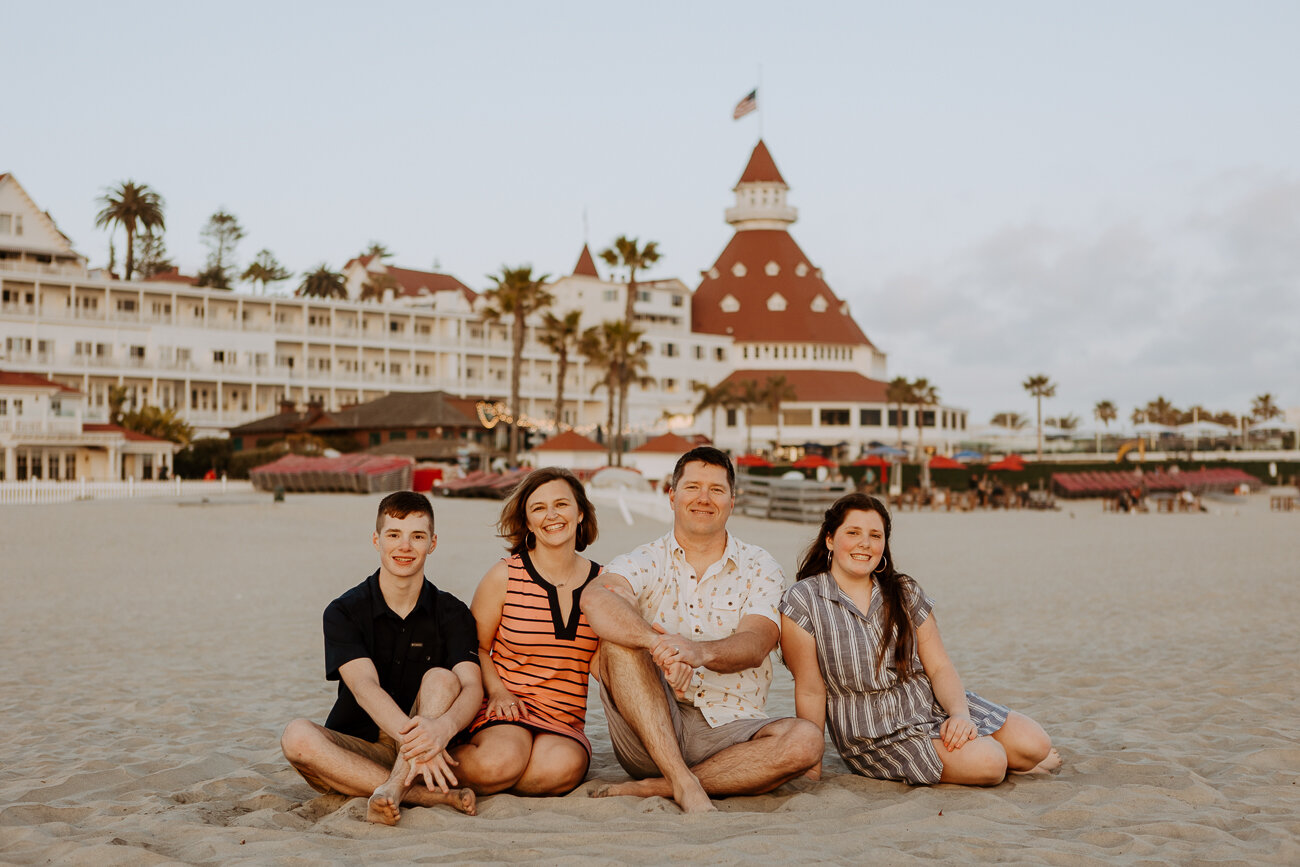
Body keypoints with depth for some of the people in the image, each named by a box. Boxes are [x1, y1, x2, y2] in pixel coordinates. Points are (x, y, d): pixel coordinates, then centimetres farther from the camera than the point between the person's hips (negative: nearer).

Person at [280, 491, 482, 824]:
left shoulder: (452, 613, 0)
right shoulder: (343, 612, -4)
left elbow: (473, 687, -15)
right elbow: (364, 687, -20)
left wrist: (443, 727, -41)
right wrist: (410, 736, -40)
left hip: (425, 752, 0)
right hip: (359, 751, 0)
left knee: (442, 678, -24)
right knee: (297, 735, -29)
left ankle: (392, 791, -39)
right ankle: (428, 795, -35)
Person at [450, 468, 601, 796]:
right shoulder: (505, 575, 0)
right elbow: (475, 646, 9)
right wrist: (498, 691, -9)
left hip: (564, 720, 2)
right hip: (506, 708, -2)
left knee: (565, 764, -33)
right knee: (501, 761, -35)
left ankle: (485, 783, -8)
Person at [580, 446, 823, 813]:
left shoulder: (759, 568, 8)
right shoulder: (645, 562, 4)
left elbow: (754, 645, -11)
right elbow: (596, 598, -21)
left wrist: (700, 652, -35)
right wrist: (660, 644, -40)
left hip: (728, 730, 1)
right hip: (648, 734, -1)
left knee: (805, 741, -27)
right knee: (620, 639, -24)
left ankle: (652, 788, -25)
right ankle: (684, 782, -32)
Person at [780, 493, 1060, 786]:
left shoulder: (904, 592, 5)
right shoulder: (803, 601, -9)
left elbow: (940, 667, 1)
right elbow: (811, 691, -9)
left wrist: (960, 713, -17)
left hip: (934, 706, 5)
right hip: (875, 735, -5)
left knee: (1035, 743, -12)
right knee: (987, 762, -24)